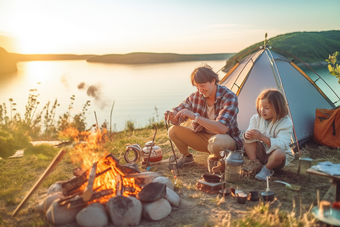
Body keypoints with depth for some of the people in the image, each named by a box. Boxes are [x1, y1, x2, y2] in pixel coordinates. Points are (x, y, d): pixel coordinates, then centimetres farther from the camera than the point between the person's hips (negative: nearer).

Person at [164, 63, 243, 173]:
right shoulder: (196, 96, -7)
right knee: (173, 130, -11)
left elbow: (222, 128, -36)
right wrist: (172, 115, -28)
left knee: (216, 142, -42)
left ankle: (215, 159, -6)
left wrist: (194, 116, -41)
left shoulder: (229, 97, -23)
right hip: (204, 137, 6)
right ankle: (186, 156, 15)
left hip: (226, 138, -5)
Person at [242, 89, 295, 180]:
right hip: (261, 153, 4)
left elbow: (282, 144, -31)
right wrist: (247, 135, -33)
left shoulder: (286, 123, -19)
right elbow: (248, 134, -6)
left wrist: (262, 137, -41)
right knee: (247, 140, -17)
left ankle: (267, 169, -9)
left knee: (279, 153, -38)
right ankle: (255, 163, -8)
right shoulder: (256, 118, -4)